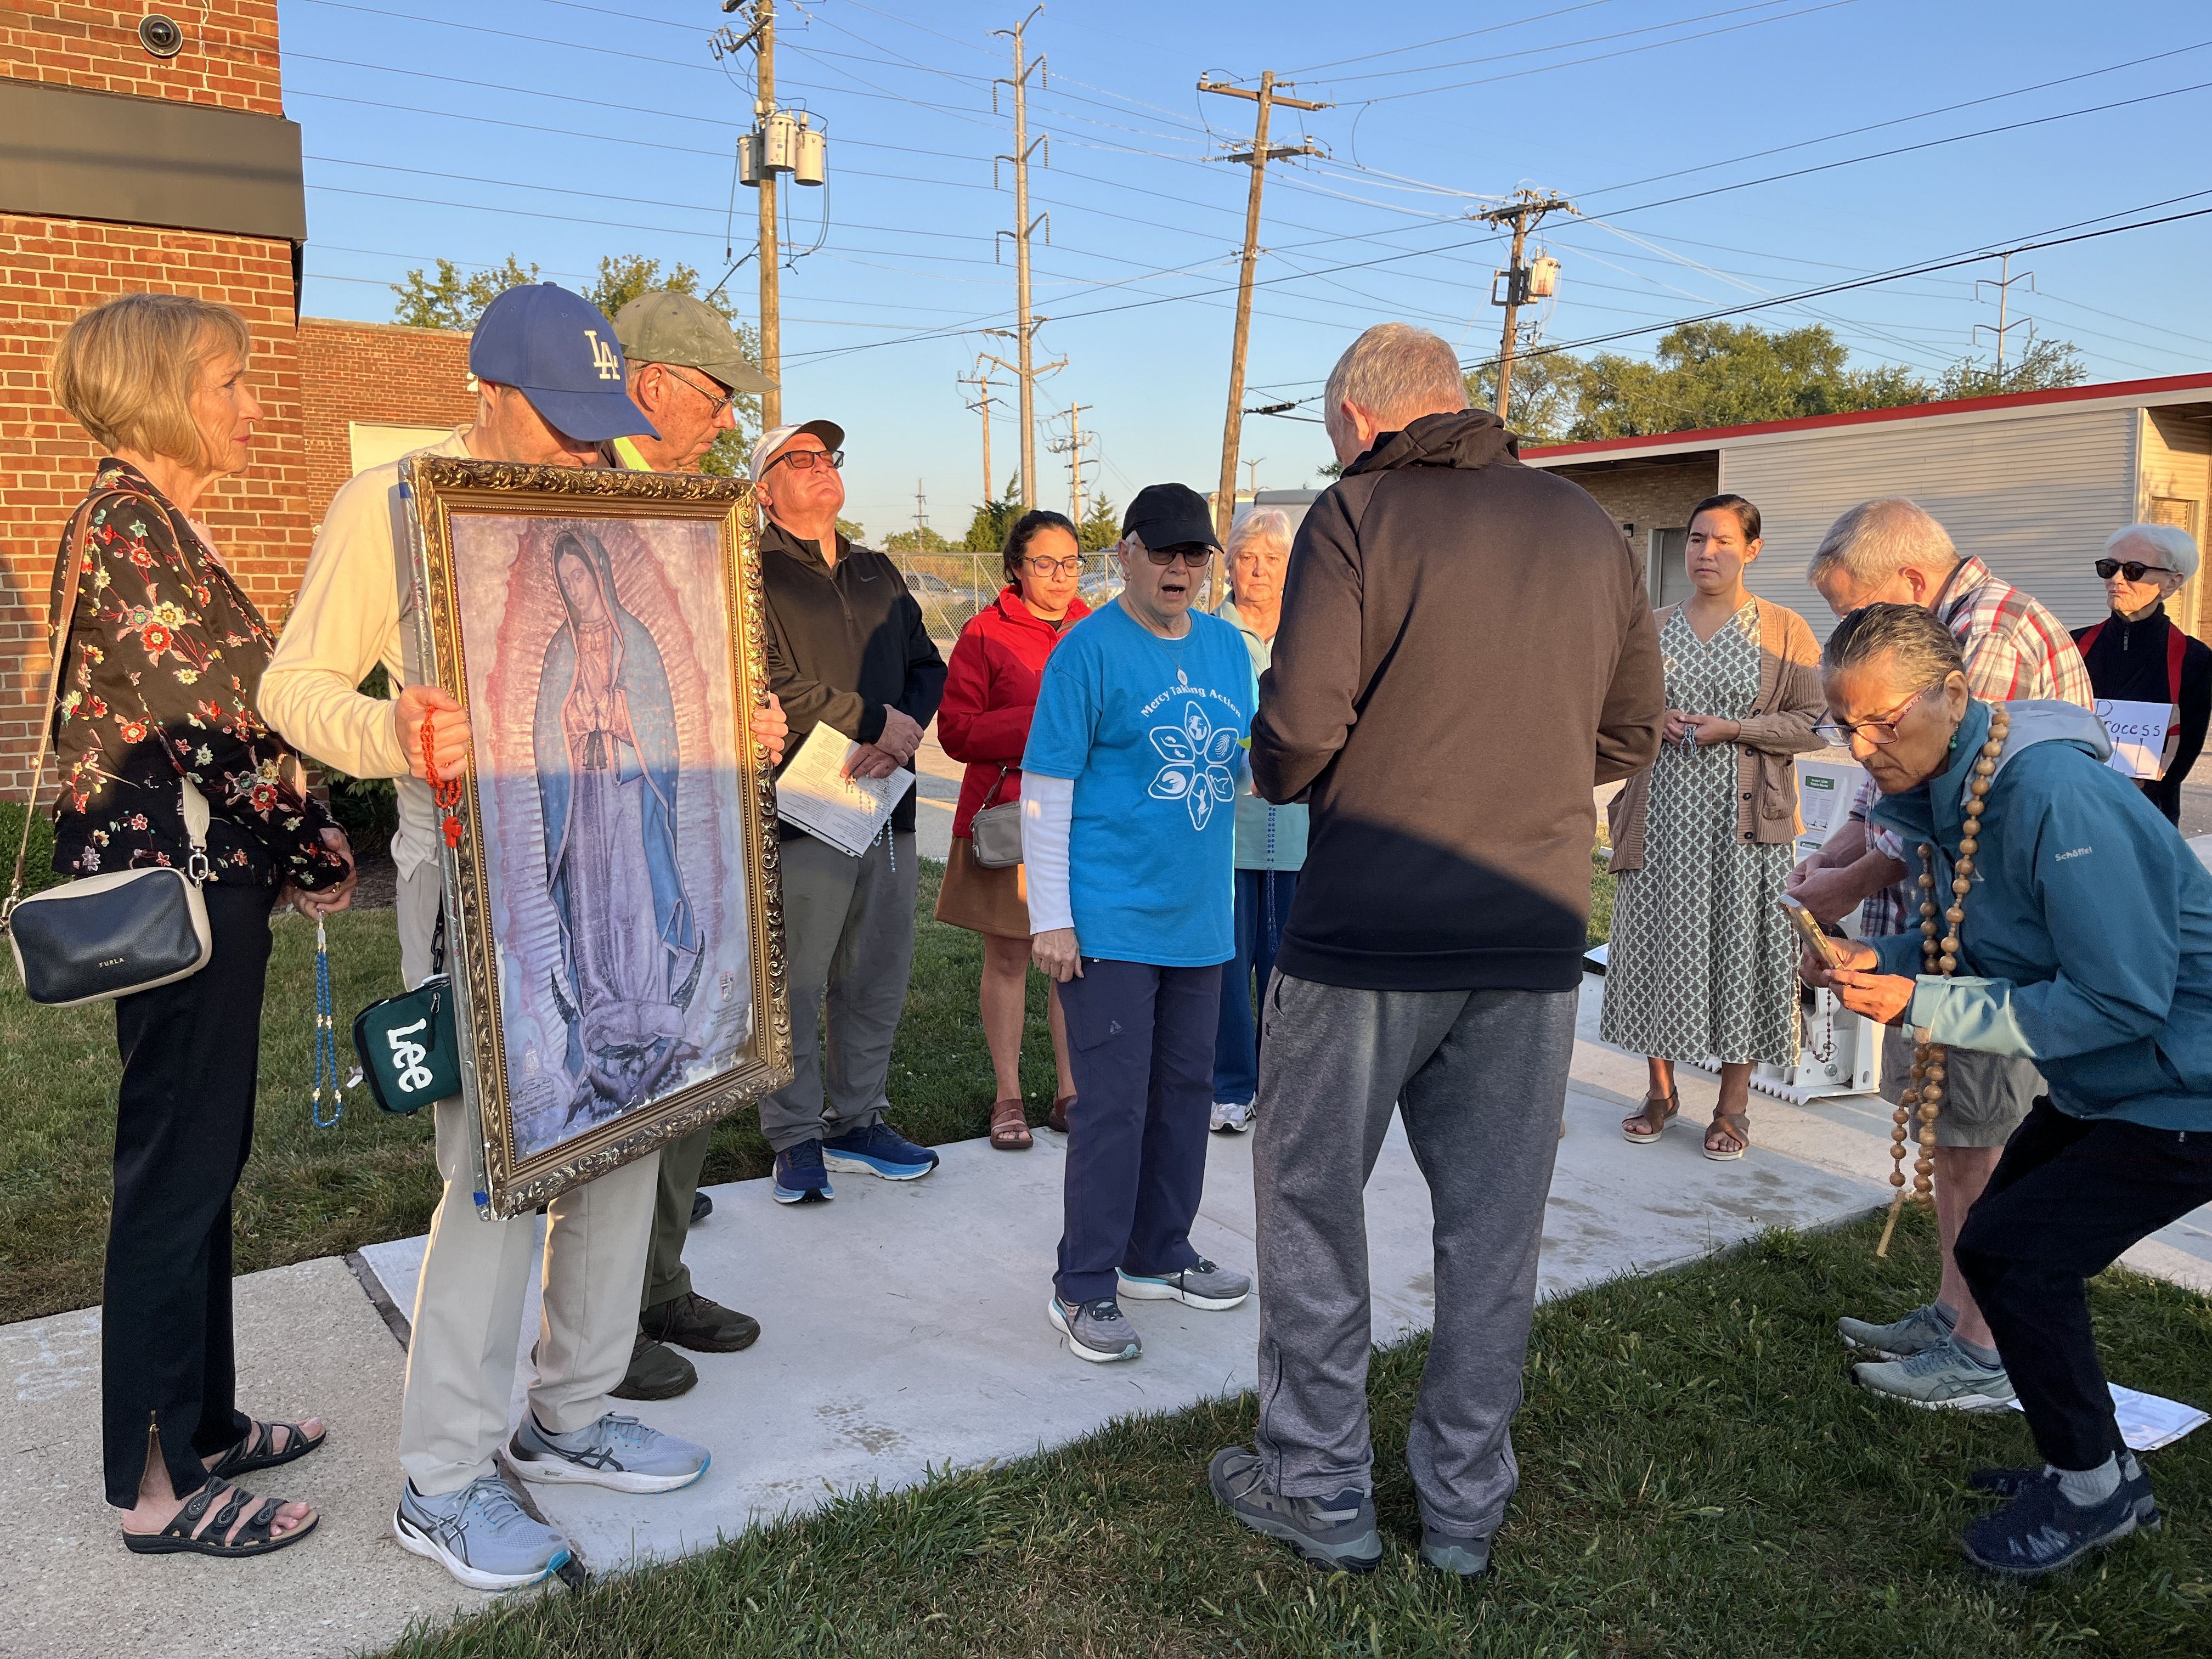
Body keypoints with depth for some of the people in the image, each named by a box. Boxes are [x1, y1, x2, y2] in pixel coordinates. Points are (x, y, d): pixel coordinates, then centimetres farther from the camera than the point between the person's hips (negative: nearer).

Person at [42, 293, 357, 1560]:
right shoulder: (124, 521, -13)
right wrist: (317, 851, -11)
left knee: (205, 1159, 15)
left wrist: (290, 852, 11)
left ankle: (201, 1420, 29)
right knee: (179, 1170, -2)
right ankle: (158, 1487, 10)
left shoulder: (169, 524, 16)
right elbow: (207, 712, -19)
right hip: (173, 884, -10)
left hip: (208, 879, 10)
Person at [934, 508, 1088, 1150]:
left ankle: (1070, 1091, 20)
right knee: (1007, 956, 4)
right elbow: (955, 729, -7)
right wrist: (1037, 724, -16)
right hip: (1009, 814, -3)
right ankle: (1009, 1097, 16)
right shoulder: (986, 633, -3)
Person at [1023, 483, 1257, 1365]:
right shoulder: (1089, 649, -9)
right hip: (1109, 920, -7)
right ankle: (1084, 1289, 10)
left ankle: (1159, 1255, 33)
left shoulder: (1226, 645, 9)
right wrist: (1051, 919, -14)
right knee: (1113, 1101, -4)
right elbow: (1045, 789, -11)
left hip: (1197, 918, 7)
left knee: (1186, 1089, 16)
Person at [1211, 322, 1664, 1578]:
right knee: (1493, 1226, 14)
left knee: (1315, 1202, 12)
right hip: (1536, 934, 5)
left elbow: (1300, 730, -16)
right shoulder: (1589, 526, 8)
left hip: (1370, 931, -4)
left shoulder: (1358, 514, -7)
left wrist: (1280, 773, 6)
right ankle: (1466, 1507, 27)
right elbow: (1635, 733, 13)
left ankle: (1321, 1489, 23)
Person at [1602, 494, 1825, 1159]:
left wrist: (1730, 728, -15)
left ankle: (1734, 1103, 14)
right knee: (1659, 940, 5)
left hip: (1744, 816, -3)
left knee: (1740, 946, 1)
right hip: (1662, 812, 3)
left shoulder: (1785, 630, 1)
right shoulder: (1655, 627, 11)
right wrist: (1655, 719, -4)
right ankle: (1661, 1089, 19)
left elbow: (1812, 721, -3)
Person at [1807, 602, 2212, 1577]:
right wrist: (1879, 961, -9)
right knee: (2009, 1239, 14)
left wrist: (1923, 1005, -28)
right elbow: (1977, 939, 11)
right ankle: (2088, 1465, 32)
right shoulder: (1944, 785, 0)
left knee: (2010, 1249, -11)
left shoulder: (2055, 797, -30)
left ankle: (2094, 1486, 11)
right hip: (2103, 1085, 10)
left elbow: (2123, 998, -30)